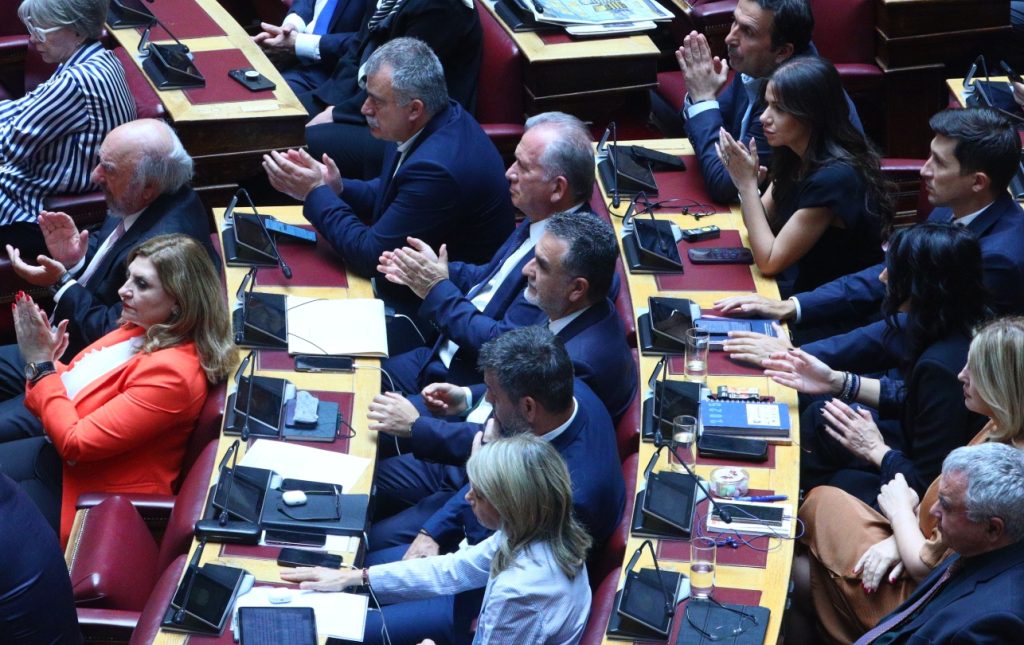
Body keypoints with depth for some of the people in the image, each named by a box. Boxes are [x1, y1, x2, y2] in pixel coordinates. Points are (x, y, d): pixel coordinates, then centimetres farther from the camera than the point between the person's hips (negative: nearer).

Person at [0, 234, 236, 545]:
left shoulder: (171, 372, -28)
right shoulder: (142, 329, 0)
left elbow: (76, 443, -26)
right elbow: (73, 389, 10)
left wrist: (41, 364, -18)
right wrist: (44, 360, -11)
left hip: (94, 495, -9)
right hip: (59, 454, 9)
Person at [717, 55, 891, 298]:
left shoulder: (834, 176, -26)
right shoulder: (795, 157, -1)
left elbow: (769, 261, -22)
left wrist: (748, 183, -21)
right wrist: (744, 179, -13)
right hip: (798, 281, 7)